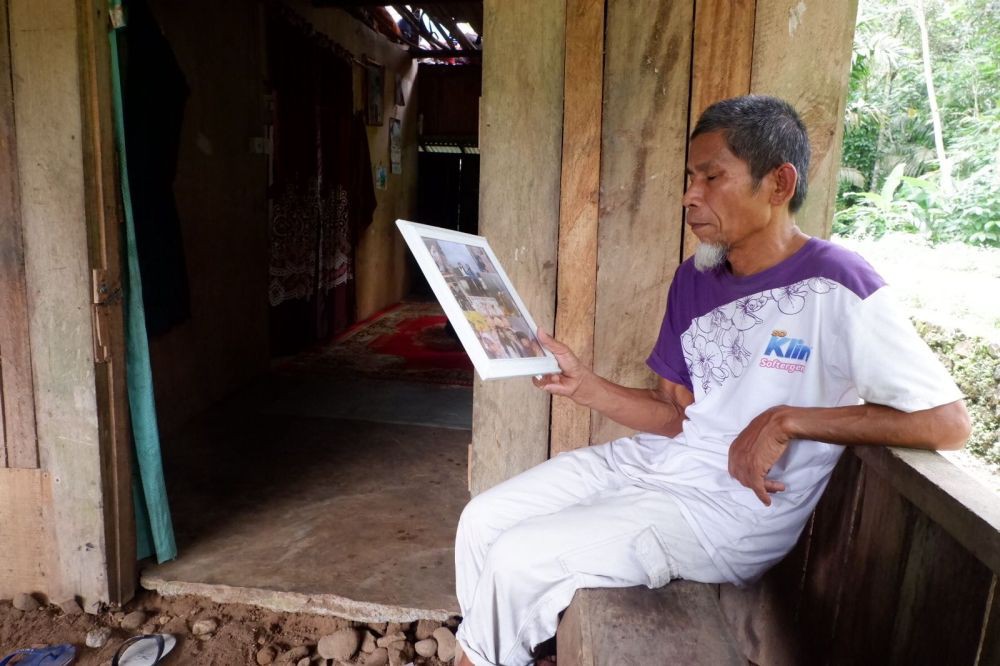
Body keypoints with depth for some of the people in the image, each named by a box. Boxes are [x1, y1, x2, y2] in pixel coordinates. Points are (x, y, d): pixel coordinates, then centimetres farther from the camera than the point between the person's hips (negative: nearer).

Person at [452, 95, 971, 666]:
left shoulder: (835, 287, -15)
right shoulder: (693, 280, 6)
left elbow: (948, 422, -17)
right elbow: (675, 414, 8)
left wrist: (786, 421, -23)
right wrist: (582, 384, -5)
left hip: (731, 510, -7)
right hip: (656, 460, 7)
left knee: (517, 559, -15)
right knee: (483, 521, -1)